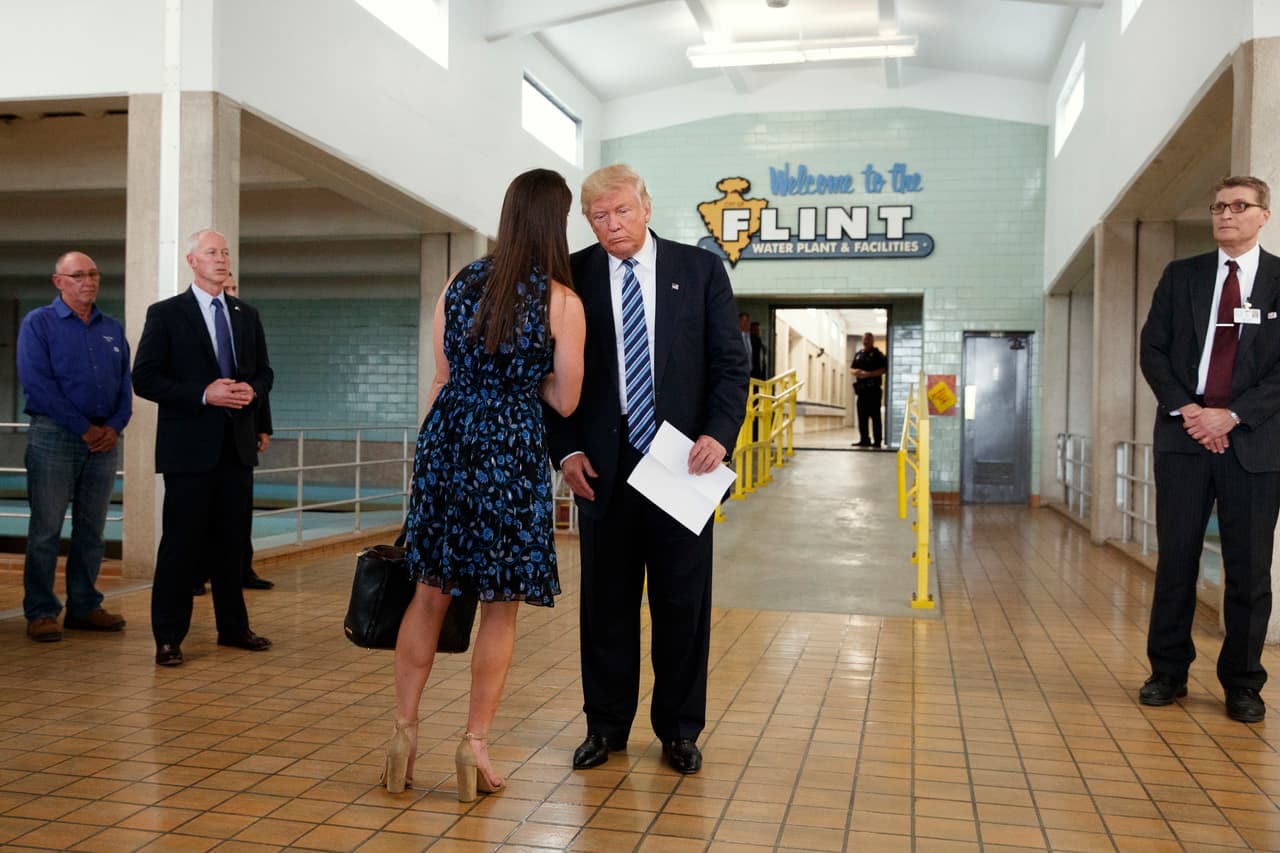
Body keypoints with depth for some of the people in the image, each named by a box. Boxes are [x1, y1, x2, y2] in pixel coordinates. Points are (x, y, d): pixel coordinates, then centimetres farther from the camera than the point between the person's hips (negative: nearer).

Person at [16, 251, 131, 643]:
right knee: (46, 529, -2)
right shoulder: (38, 323, 0)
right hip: (54, 435, -4)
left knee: (91, 530, 8)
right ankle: (41, 612, 6)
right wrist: (84, 428, -13)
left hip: (104, 438, 5)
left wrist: (115, 426, -6)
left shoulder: (112, 330, 14)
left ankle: (84, 607, 17)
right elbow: (36, 383, -10)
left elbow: (125, 384, 12)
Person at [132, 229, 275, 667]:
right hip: (189, 446, -5)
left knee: (232, 541, 12)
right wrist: (204, 394, -17)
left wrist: (252, 391, -5)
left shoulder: (247, 315, 13)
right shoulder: (165, 314, -2)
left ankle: (233, 627, 23)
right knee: (181, 542, -1)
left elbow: (264, 371, 18)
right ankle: (168, 637, 9)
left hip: (237, 445, 5)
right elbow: (144, 379, -7)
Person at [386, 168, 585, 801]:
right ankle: (474, 743, 12)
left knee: (429, 592, 14)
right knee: (501, 605, 7)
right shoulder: (562, 301, -6)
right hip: (512, 449, -4)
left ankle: (404, 729, 19)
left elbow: (442, 379, 11)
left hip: (446, 439, 4)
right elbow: (564, 401, -2)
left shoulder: (459, 285, 6)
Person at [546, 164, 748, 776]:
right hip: (602, 465, 1)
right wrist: (566, 450, -5)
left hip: (682, 460, 0)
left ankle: (679, 729, 22)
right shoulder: (573, 277, 4)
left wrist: (719, 432, -11)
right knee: (606, 598, 8)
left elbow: (730, 362, 3)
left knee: (683, 600, 7)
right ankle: (606, 724, 23)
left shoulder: (700, 270, 4)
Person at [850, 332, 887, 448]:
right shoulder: (858, 354, 18)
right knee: (862, 415, 6)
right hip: (861, 389, 6)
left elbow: (883, 369, -12)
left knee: (875, 415, -6)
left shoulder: (877, 354, -2)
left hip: (873, 389, -6)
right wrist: (855, 371, -3)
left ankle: (877, 441, -5)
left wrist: (868, 374, -18)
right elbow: (851, 368, 21)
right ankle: (864, 439, 12)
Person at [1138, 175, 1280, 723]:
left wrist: (1231, 415, -12)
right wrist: (1186, 410, -7)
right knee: (1176, 558, 5)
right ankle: (1168, 673, 15)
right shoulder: (1180, 276, 10)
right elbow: (1153, 350, 6)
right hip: (1184, 434, 2)